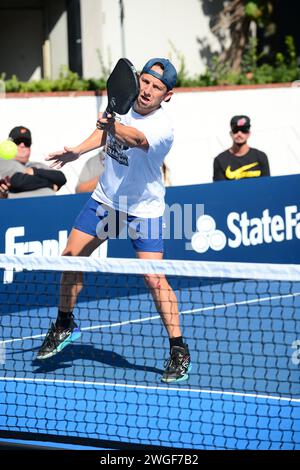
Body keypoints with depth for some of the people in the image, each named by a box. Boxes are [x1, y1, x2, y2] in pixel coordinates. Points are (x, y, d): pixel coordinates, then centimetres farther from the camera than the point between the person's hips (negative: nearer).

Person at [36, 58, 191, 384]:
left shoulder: (161, 128, -27)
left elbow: (137, 138, -51)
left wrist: (115, 127, -69)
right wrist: (77, 151, 4)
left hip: (143, 210, -6)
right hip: (105, 200, 6)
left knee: (154, 279, -15)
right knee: (71, 256, 6)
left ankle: (179, 352, -3)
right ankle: (64, 326, 28)